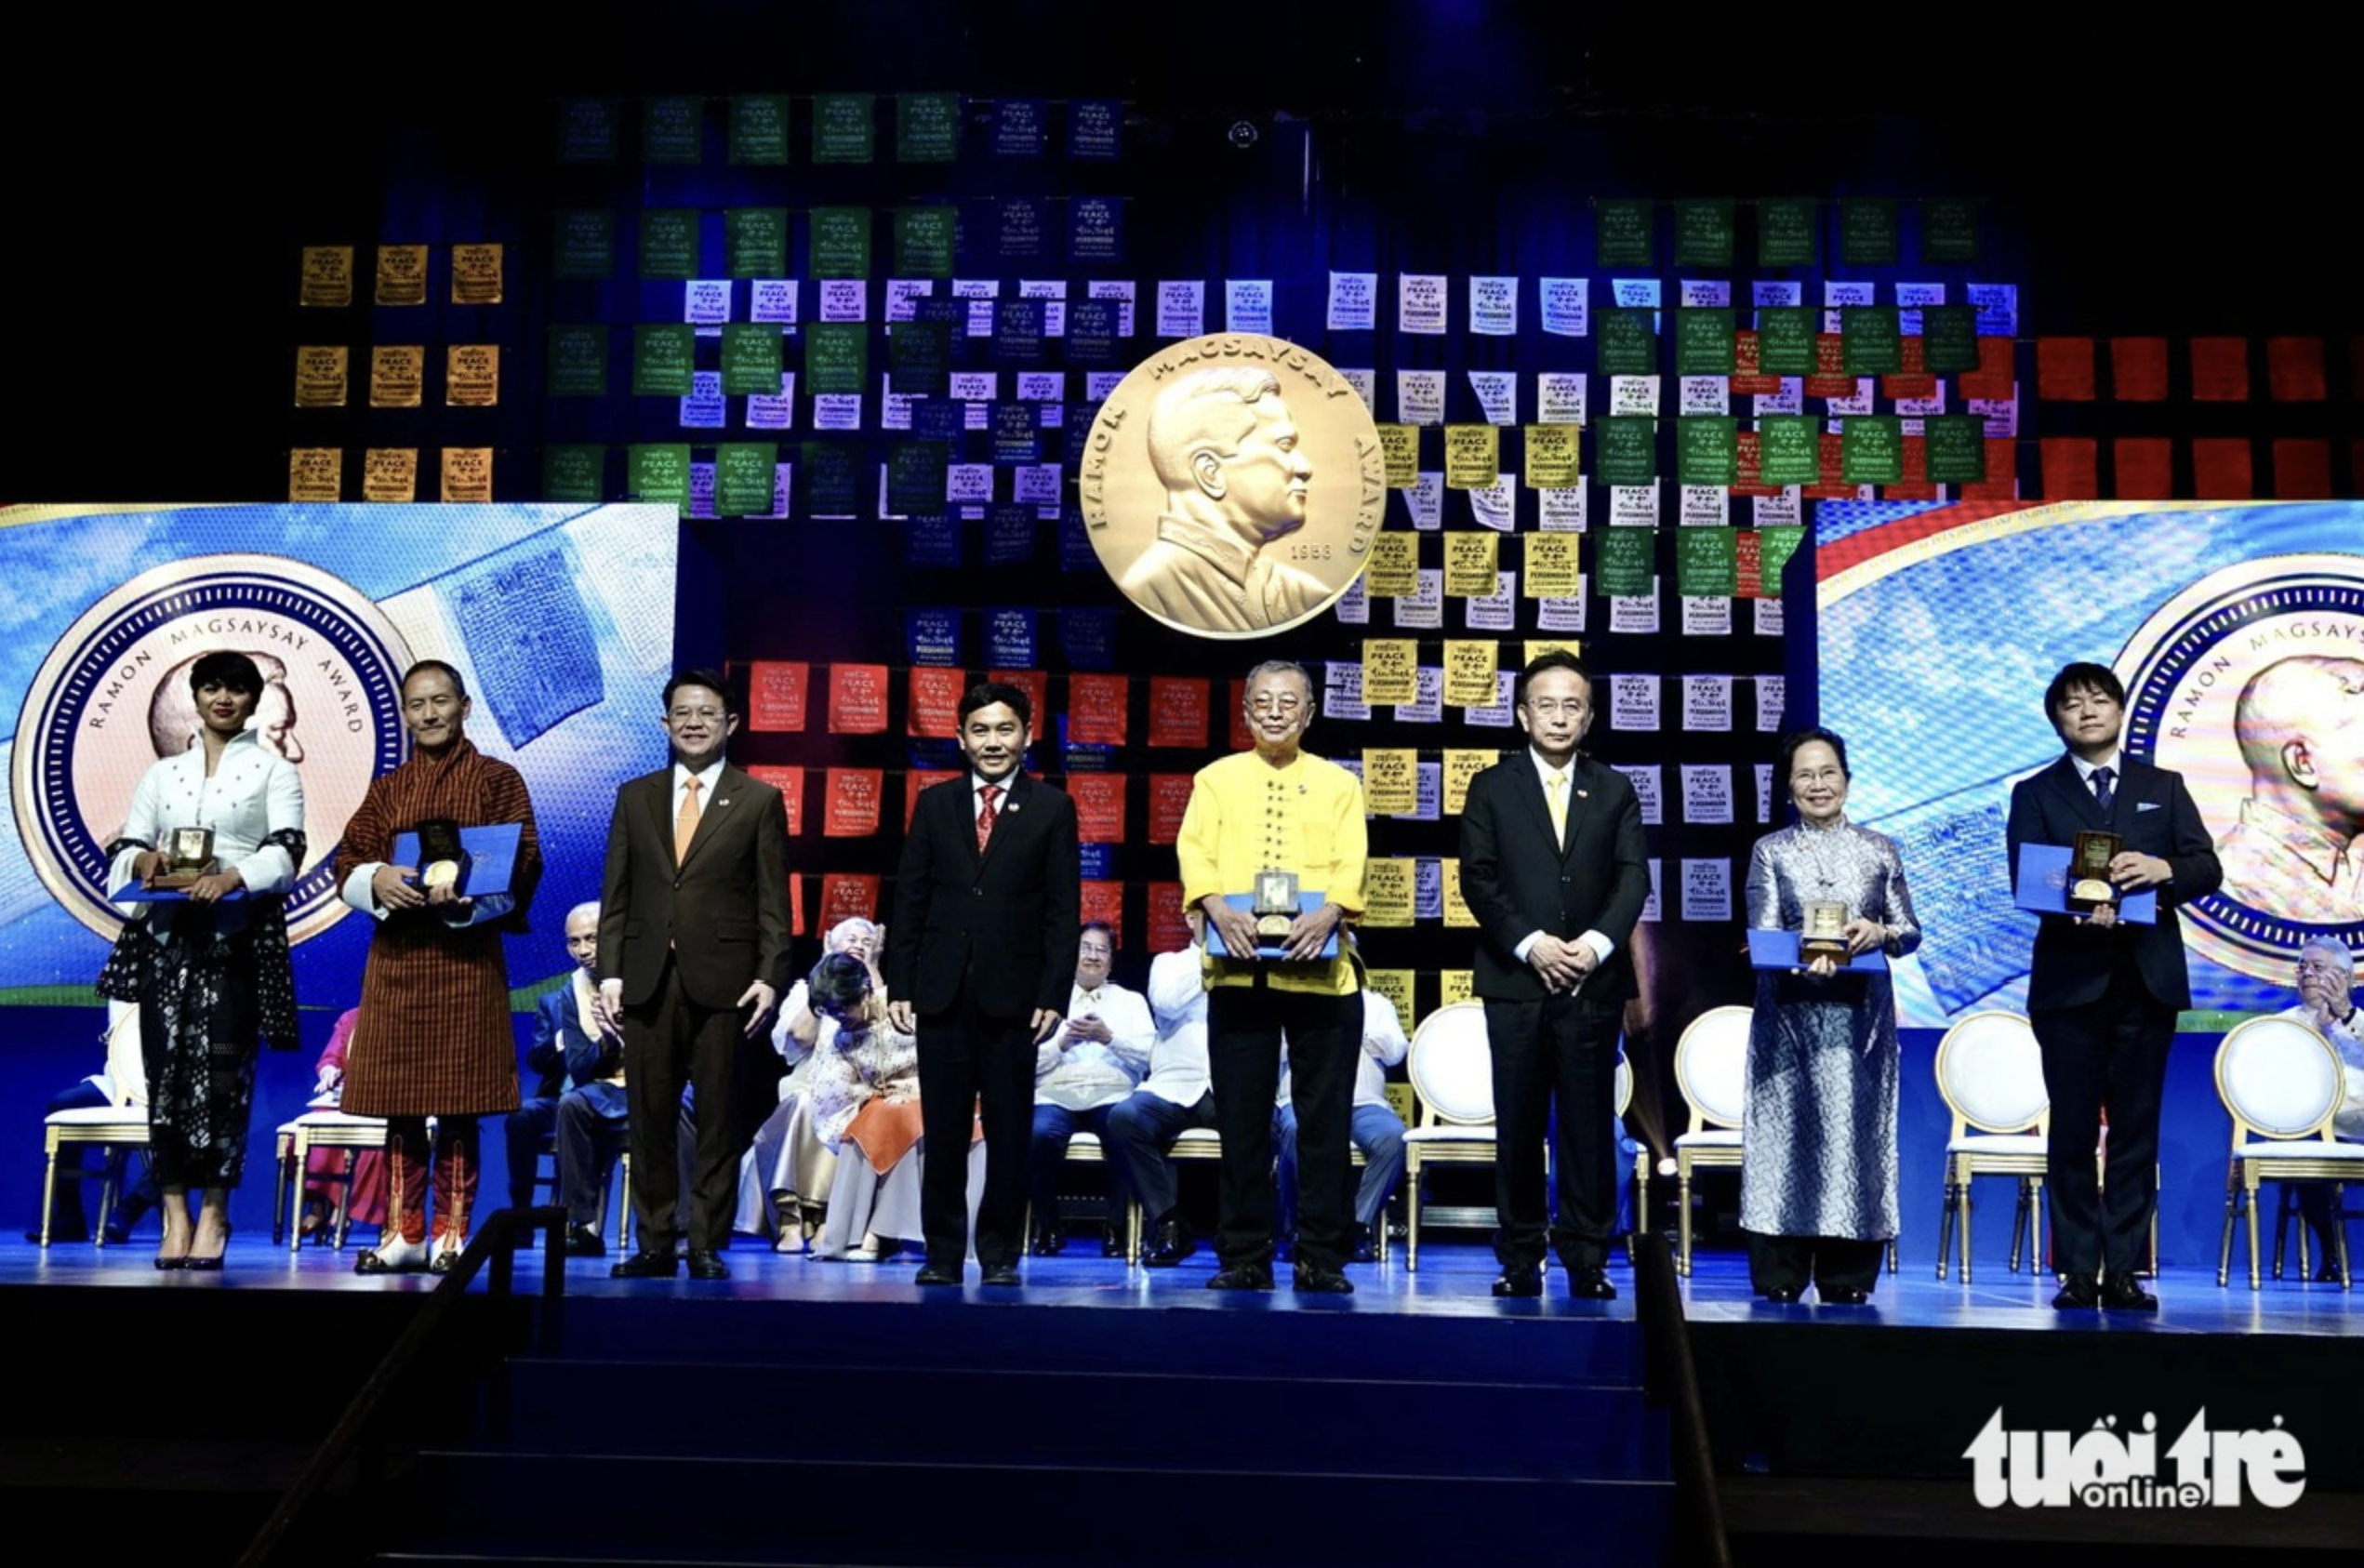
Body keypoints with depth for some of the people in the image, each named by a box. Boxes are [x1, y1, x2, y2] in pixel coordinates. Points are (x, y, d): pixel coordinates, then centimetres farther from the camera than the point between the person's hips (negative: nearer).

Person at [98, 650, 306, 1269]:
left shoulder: (274, 771, 9)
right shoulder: (163, 773, 19)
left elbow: (287, 852, -4)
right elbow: (122, 848, 14)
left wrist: (234, 876, -23)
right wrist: (145, 859, -10)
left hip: (238, 935, -3)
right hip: (166, 932, 3)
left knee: (221, 1066, -9)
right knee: (165, 1064, -3)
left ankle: (214, 1212, -4)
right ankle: (175, 1213, 0)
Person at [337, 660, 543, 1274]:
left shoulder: (498, 780, 6)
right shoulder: (387, 790, 17)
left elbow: (523, 864, -3)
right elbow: (346, 863, 10)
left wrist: (465, 888, -20)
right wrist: (377, 880, -12)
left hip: (467, 954, -4)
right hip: (395, 954, 4)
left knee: (459, 1105, -3)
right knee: (397, 1102, 4)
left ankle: (452, 1236, 4)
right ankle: (403, 1234, 11)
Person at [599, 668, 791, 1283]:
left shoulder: (759, 801, 5)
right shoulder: (635, 797, 13)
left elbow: (773, 902, 1)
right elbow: (616, 894, 10)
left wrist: (769, 976, -8)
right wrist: (610, 970, 1)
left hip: (722, 981, -2)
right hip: (648, 979, 2)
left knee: (717, 1121, 1)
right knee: (650, 1121, 4)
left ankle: (708, 1246, 8)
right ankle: (655, 1245, 12)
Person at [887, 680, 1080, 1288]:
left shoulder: (1052, 809, 4)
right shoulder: (934, 804, 10)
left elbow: (1062, 911, 0)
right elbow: (909, 899, 9)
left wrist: (1053, 994, -7)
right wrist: (899, 984, 2)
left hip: (1012, 992, -2)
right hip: (942, 991, 2)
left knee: (1009, 1132, 3)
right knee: (943, 1131, 5)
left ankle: (1000, 1254, 13)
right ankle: (943, 1253, 13)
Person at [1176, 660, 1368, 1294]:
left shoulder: (1339, 784, 13)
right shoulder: (1216, 779, 13)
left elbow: (1351, 862, 0)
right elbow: (1193, 849, 1)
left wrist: (1328, 911, -20)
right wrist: (1217, 905, -19)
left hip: (1320, 971, 0)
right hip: (1238, 970, 0)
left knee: (1326, 1118, 1)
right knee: (1241, 1118, 4)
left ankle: (1322, 1257, 9)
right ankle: (1244, 1255, 12)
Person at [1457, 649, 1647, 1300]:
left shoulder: (1615, 790, 12)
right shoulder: (1492, 787, 8)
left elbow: (1633, 877, 4)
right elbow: (1477, 878, 0)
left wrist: (1596, 943, -12)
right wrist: (1530, 944, -11)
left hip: (1593, 982, 1)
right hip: (1515, 980, 0)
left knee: (1589, 1127, 1)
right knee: (1518, 1128, 3)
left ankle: (1586, 1259, 7)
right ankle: (1520, 1259, 10)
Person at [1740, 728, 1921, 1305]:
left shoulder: (1880, 850, 11)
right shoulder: (1770, 851, 7)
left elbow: (1912, 931, 8)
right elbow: (1763, 932, -4)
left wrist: (1880, 933, -14)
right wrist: (1807, 955, -23)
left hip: (1861, 1017, 1)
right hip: (1789, 1015, -1)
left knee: (1856, 1129, 1)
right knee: (1786, 1130, -3)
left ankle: (1848, 1279, 8)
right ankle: (1778, 1277, 2)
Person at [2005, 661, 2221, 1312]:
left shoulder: (2164, 788, 14)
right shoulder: (2035, 795, 8)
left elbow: (2208, 868, 4)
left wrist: (2164, 870, -18)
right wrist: (2078, 910, -24)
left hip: (2147, 979, 2)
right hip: (2071, 980, -2)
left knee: (2137, 1131, 3)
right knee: (2073, 1131, 1)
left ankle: (2124, 1271, 7)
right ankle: (2078, 1271, 6)